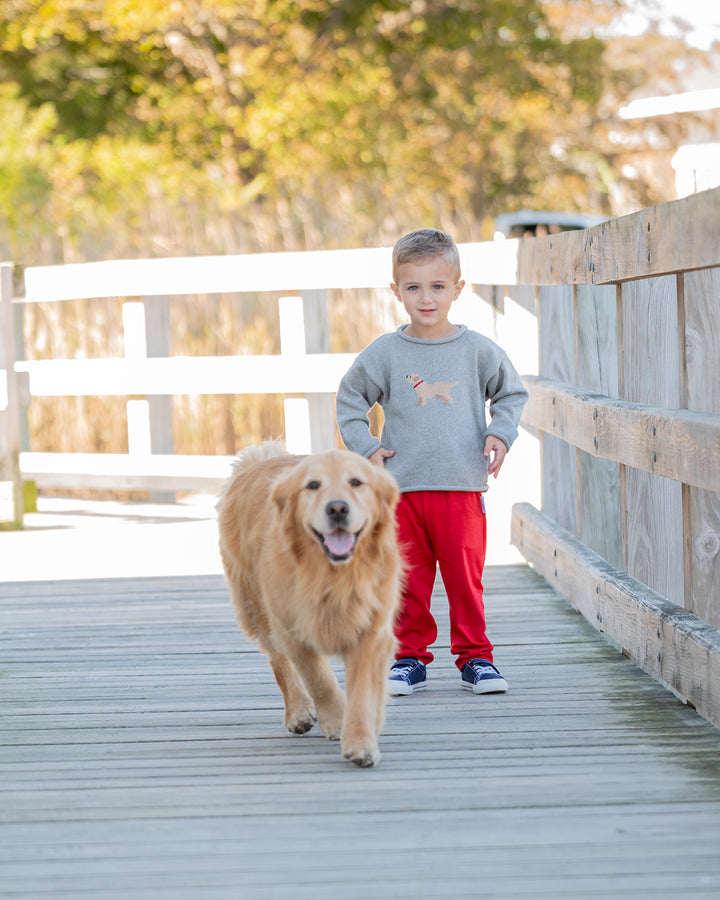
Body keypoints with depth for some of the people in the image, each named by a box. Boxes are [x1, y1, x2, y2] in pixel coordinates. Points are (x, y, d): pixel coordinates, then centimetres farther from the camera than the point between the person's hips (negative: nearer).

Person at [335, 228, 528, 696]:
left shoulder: (478, 350, 3)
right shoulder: (383, 354, 2)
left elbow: (512, 395, 16)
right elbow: (350, 402, 14)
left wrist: (500, 435, 1)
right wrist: (366, 448, 2)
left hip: (461, 487, -1)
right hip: (402, 488, 1)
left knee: (465, 579, 0)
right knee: (408, 581, 4)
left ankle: (474, 657, 12)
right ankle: (411, 657, 15)